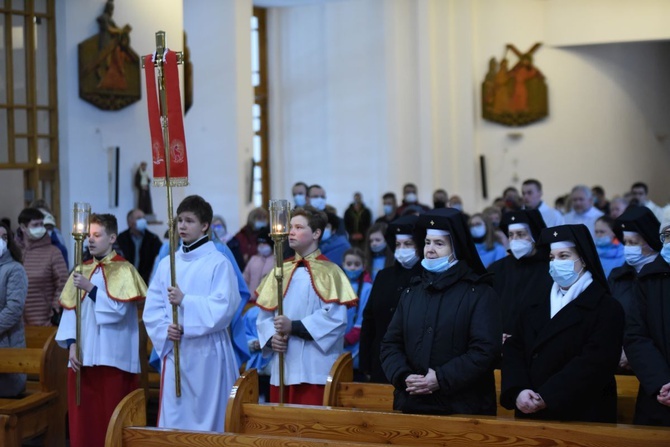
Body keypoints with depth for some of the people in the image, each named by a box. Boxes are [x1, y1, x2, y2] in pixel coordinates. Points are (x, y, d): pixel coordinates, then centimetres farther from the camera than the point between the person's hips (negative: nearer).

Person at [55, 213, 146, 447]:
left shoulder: (124, 270, -2)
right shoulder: (81, 271, 13)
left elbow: (118, 309, -13)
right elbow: (70, 311, 10)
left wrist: (91, 288, -17)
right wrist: (71, 344, -3)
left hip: (112, 358, -5)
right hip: (82, 358, 5)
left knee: (111, 421, 0)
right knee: (83, 420, 5)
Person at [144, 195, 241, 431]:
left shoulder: (218, 263, -4)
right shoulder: (167, 264, 11)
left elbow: (224, 307, -14)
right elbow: (152, 308, 9)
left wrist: (185, 301, -18)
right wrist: (165, 329, -9)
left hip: (207, 354, -5)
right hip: (173, 352, 5)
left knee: (206, 420, 0)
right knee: (172, 419, 6)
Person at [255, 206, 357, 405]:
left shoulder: (329, 273, -2)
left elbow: (336, 318, -13)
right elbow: (264, 315, 14)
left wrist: (293, 327, -17)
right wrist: (271, 337, -6)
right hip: (282, 369, 5)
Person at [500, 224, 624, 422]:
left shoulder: (606, 308, -5)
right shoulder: (536, 308, 14)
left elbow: (595, 362, -16)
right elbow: (513, 350, 5)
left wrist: (546, 398, -21)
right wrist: (517, 391, -14)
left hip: (582, 416, -5)